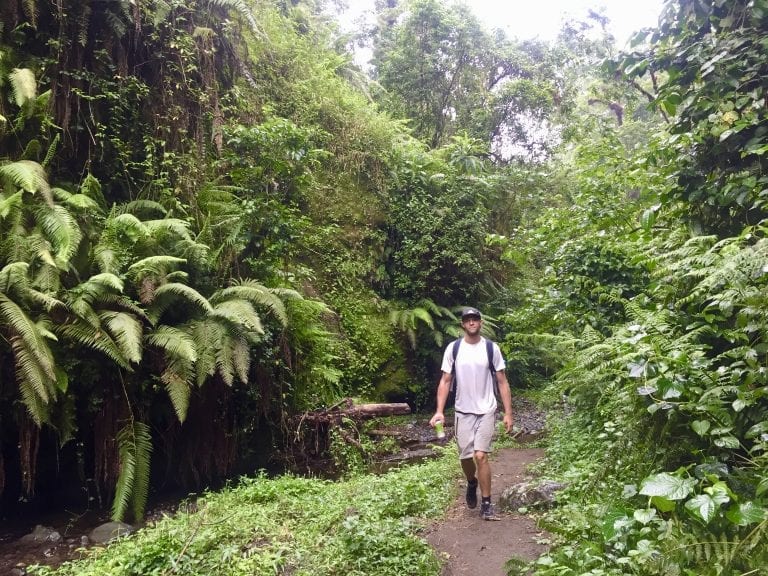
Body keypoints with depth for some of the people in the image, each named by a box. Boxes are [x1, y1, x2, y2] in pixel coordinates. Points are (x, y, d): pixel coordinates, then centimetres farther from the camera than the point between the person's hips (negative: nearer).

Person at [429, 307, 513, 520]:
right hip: (463, 412, 2)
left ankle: (486, 504, 4)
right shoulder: (453, 348, -2)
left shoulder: (492, 348, -3)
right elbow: (445, 381, 0)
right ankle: (472, 483, 41)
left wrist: (508, 413, -5)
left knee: (481, 455, -11)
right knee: (465, 457, 8)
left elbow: (502, 382, 0)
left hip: (486, 411, -1)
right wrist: (439, 411, -9)